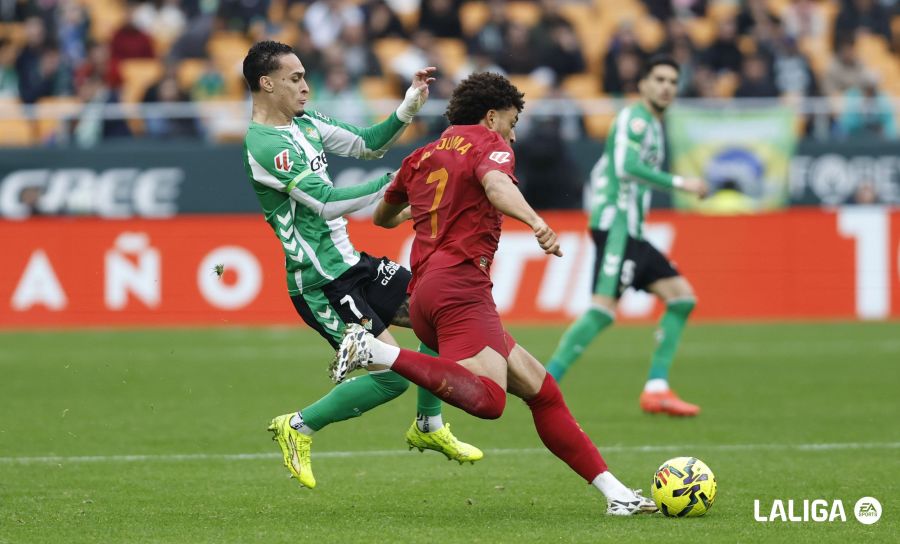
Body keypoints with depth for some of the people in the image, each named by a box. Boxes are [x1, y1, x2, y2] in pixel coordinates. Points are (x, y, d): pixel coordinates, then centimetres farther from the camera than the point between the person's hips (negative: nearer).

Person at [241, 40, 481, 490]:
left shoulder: (304, 123, 9)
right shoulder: (266, 145, -21)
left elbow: (367, 144, 16)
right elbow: (328, 204, -26)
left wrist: (409, 107, 1)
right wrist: (393, 183, -24)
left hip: (348, 262, 10)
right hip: (320, 284, -10)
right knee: (393, 374, -14)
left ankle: (428, 427, 22)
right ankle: (298, 428, 5)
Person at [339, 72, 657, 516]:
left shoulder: (424, 156, 25)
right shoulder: (487, 144, 6)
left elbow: (382, 216, 40)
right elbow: (497, 185, -19)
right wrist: (535, 221, -38)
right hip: (460, 284, -9)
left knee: (539, 388, 9)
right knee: (486, 398, -31)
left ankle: (615, 492, 5)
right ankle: (375, 352, -31)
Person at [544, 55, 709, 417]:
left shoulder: (652, 126, 24)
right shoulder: (635, 118, -5)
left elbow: (599, 172, 30)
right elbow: (626, 166, -22)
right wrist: (680, 183, -22)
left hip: (631, 232, 10)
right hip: (615, 222, -10)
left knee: (681, 295, 4)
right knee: (604, 308, -20)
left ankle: (656, 389, -1)